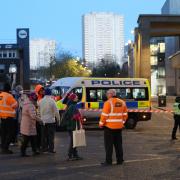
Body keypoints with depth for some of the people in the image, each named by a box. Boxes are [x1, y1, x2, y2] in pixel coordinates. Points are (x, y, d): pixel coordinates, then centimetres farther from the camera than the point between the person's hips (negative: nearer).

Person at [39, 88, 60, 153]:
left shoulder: (41, 101, 3)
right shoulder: (52, 101, -12)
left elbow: (39, 110, 9)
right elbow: (56, 111, -11)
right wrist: (58, 119, 0)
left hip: (43, 121, 5)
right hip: (50, 120, -5)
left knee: (44, 135, 11)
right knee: (51, 135, 0)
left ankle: (44, 148, 16)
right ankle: (51, 148, -1)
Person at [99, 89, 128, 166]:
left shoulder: (108, 103, -13)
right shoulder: (122, 102, 7)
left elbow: (104, 115, -15)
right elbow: (125, 114, 12)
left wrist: (101, 123, -3)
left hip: (109, 126, -6)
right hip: (119, 126, 6)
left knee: (109, 144, 1)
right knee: (118, 144, 14)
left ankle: (108, 161, 2)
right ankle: (120, 160, 17)